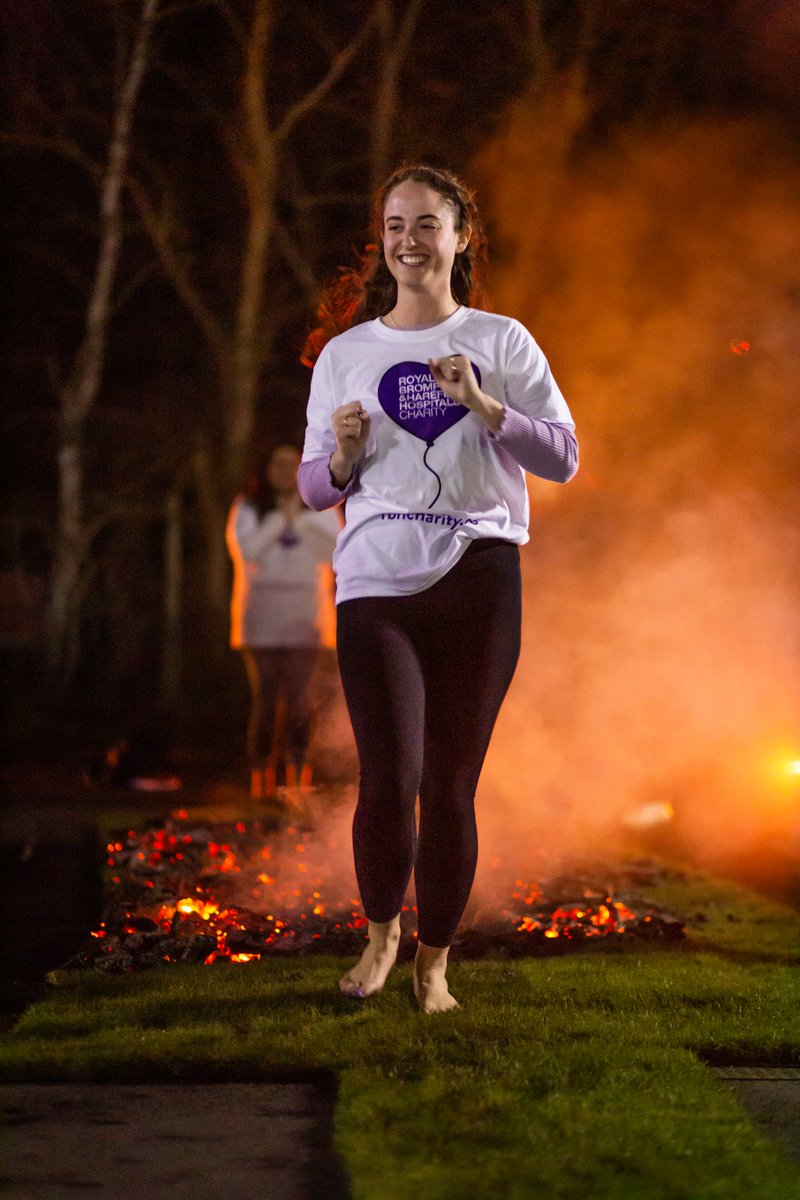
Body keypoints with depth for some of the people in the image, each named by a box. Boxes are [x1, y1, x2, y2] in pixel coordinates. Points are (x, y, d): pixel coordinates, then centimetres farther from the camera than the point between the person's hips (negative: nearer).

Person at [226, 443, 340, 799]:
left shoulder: (320, 509, 10)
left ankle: (298, 778, -8)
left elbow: (334, 553, -5)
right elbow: (246, 551, -9)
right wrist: (281, 518, -13)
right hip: (262, 620, -1)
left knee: (299, 700, -9)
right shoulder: (247, 509, 7)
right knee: (264, 700, -6)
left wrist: (300, 519, -15)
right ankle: (260, 781, 0)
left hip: (304, 622, 1)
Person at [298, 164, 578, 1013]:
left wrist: (485, 407, -13)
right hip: (375, 582, 0)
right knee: (389, 778, -11)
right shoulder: (344, 353, 11)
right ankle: (381, 929, 15)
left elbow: (563, 458, 1)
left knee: (450, 784, 2)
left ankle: (434, 959, 17)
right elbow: (314, 489, 14)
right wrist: (342, 457, -8)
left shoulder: (500, 341, 7)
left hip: (476, 580, 0)